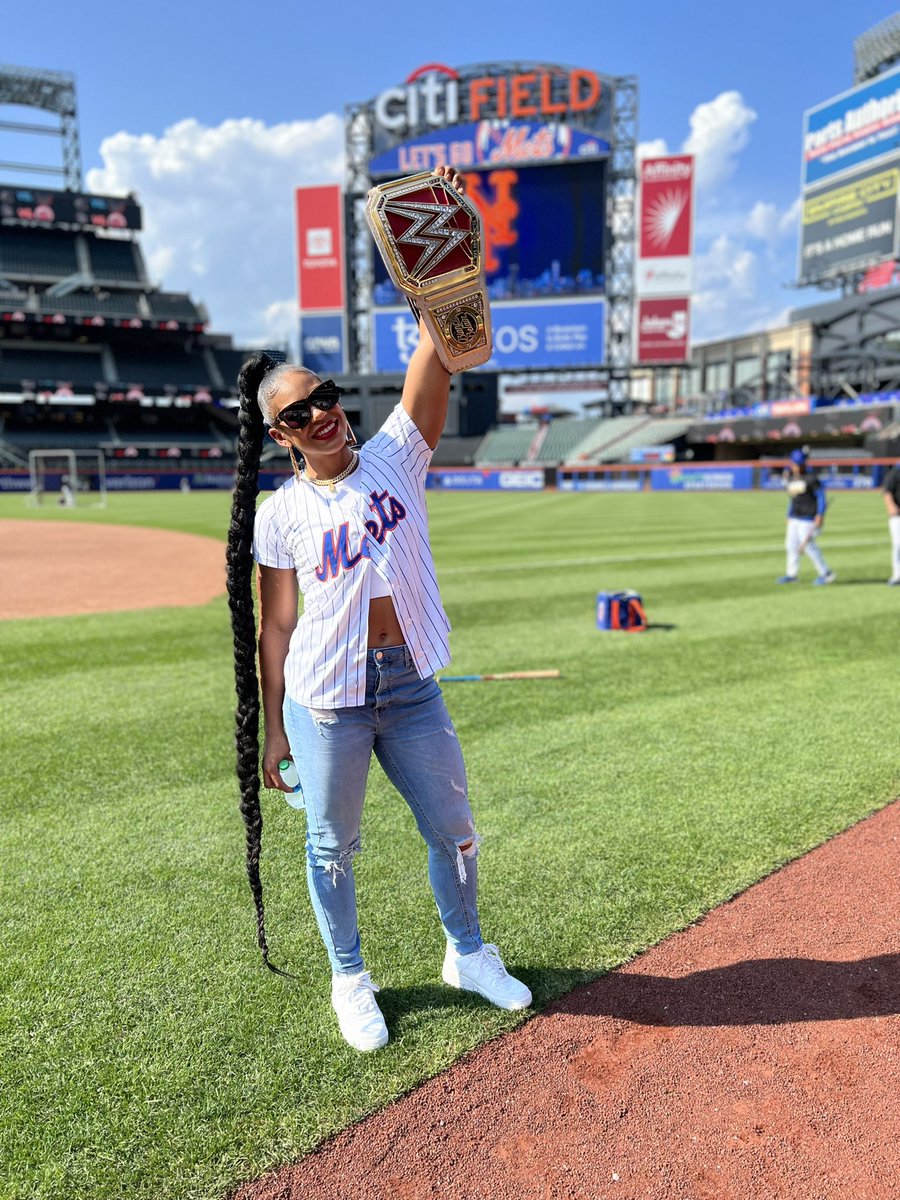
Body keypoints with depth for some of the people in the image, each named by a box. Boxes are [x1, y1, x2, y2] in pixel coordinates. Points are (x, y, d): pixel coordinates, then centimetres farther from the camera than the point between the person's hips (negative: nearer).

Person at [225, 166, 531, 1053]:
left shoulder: (395, 457, 1)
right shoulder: (279, 514, -3)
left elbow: (437, 349, -9)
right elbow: (276, 626, -1)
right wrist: (271, 731, 0)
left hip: (410, 687, 2)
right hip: (325, 699, -2)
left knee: (454, 830, 15)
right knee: (332, 845, 14)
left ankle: (467, 953, 41)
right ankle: (349, 979, 39)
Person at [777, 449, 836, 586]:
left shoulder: (812, 479, -8)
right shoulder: (790, 480, 12)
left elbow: (821, 496, -9)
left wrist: (820, 515, -17)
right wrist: (789, 516, 19)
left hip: (808, 518, -8)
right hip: (794, 518, 8)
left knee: (807, 545, -12)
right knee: (791, 544, 9)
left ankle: (826, 573, -1)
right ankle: (791, 575, 21)